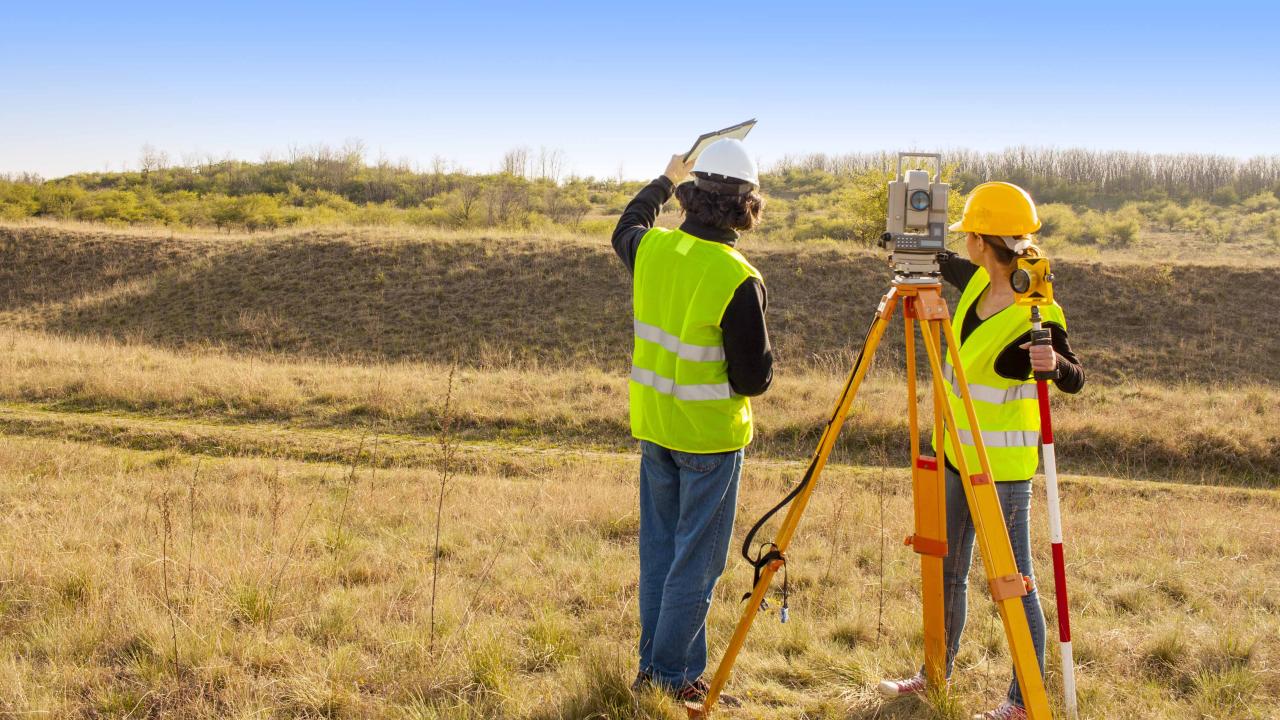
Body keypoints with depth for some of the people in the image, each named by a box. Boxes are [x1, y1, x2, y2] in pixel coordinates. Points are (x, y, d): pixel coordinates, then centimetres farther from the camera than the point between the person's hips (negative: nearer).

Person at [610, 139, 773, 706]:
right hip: (710, 436, -6)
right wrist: (765, 355, 5)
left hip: (653, 425, 6)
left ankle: (654, 665, 27)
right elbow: (754, 378, -17)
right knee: (695, 562, 4)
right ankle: (670, 677, 11)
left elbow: (625, 228, 23)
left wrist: (665, 180, 36)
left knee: (659, 550, 17)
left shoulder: (651, 248, -4)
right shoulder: (739, 281, -21)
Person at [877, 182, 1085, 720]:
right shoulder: (979, 282, 1)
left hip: (1003, 465, -9)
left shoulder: (1037, 316, -22)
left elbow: (1075, 379, -16)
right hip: (957, 453, 9)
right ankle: (936, 675, 35)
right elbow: (944, 264, 22)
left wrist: (1054, 364, -37)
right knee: (945, 572, 19)